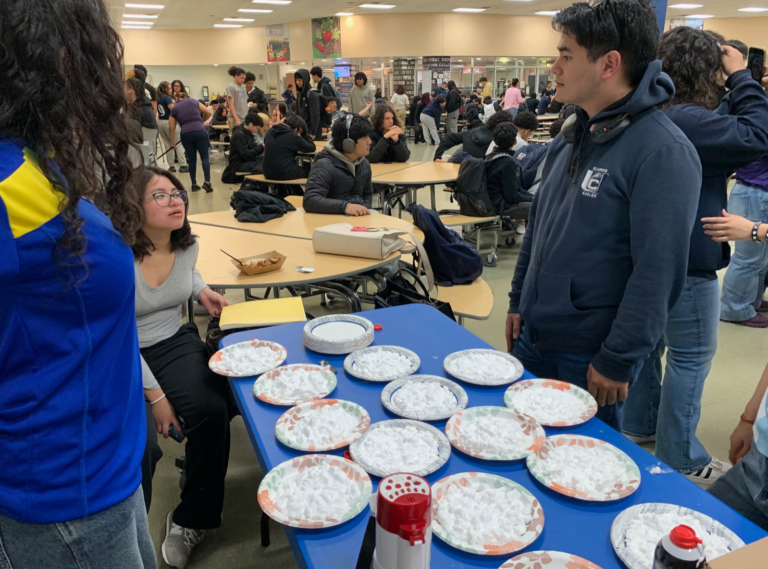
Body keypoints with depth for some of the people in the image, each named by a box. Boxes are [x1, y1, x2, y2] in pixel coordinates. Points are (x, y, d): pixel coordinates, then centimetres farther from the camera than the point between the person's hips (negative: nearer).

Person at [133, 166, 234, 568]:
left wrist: (202, 290, 2)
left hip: (175, 344, 5)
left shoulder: (188, 245, -2)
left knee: (213, 412, -22)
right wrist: (155, 395, -19)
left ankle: (191, 520, 0)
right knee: (141, 449, -25)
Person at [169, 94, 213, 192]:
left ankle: (194, 184, 14)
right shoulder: (194, 101, 16)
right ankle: (207, 182, -14)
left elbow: (171, 128, 15)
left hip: (186, 134, 1)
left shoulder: (174, 108, 17)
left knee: (192, 159, 12)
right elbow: (208, 113, 13)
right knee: (205, 157, 2)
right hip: (200, 131, -1)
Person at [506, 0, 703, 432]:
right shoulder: (574, 134, 6)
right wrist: (519, 302, 13)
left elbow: (658, 273, -21)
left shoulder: (662, 152, -19)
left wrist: (618, 361, -19)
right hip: (533, 337, 7)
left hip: (589, 357, -7)